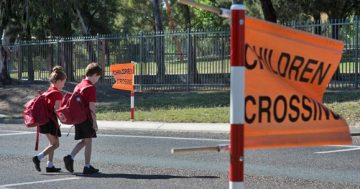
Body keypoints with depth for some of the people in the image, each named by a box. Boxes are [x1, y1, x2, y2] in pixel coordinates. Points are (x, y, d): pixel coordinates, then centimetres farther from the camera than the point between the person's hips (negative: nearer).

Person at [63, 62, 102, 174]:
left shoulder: (78, 86, 12)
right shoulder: (91, 88, -13)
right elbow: (91, 107, -16)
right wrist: (95, 122, -12)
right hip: (87, 118, -8)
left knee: (83, 141, 15)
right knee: (88, 141, 2)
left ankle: (70, 157, -3)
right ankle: (87, 167, 5)